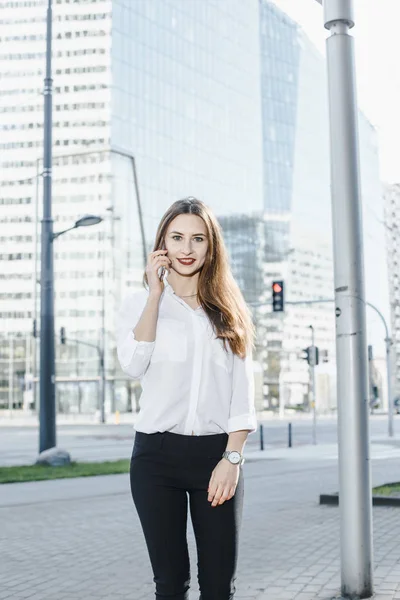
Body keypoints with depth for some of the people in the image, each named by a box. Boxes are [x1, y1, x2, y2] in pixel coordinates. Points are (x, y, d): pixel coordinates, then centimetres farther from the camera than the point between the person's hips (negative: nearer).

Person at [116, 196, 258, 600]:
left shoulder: (228, 310, 10)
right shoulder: (139, 303, 7)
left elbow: (242, 390, 5)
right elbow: (133, 365, -12)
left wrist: (232, 458, -6)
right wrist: (156, 293, -8)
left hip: (217, 453, 1)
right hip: (158, 453, -1)